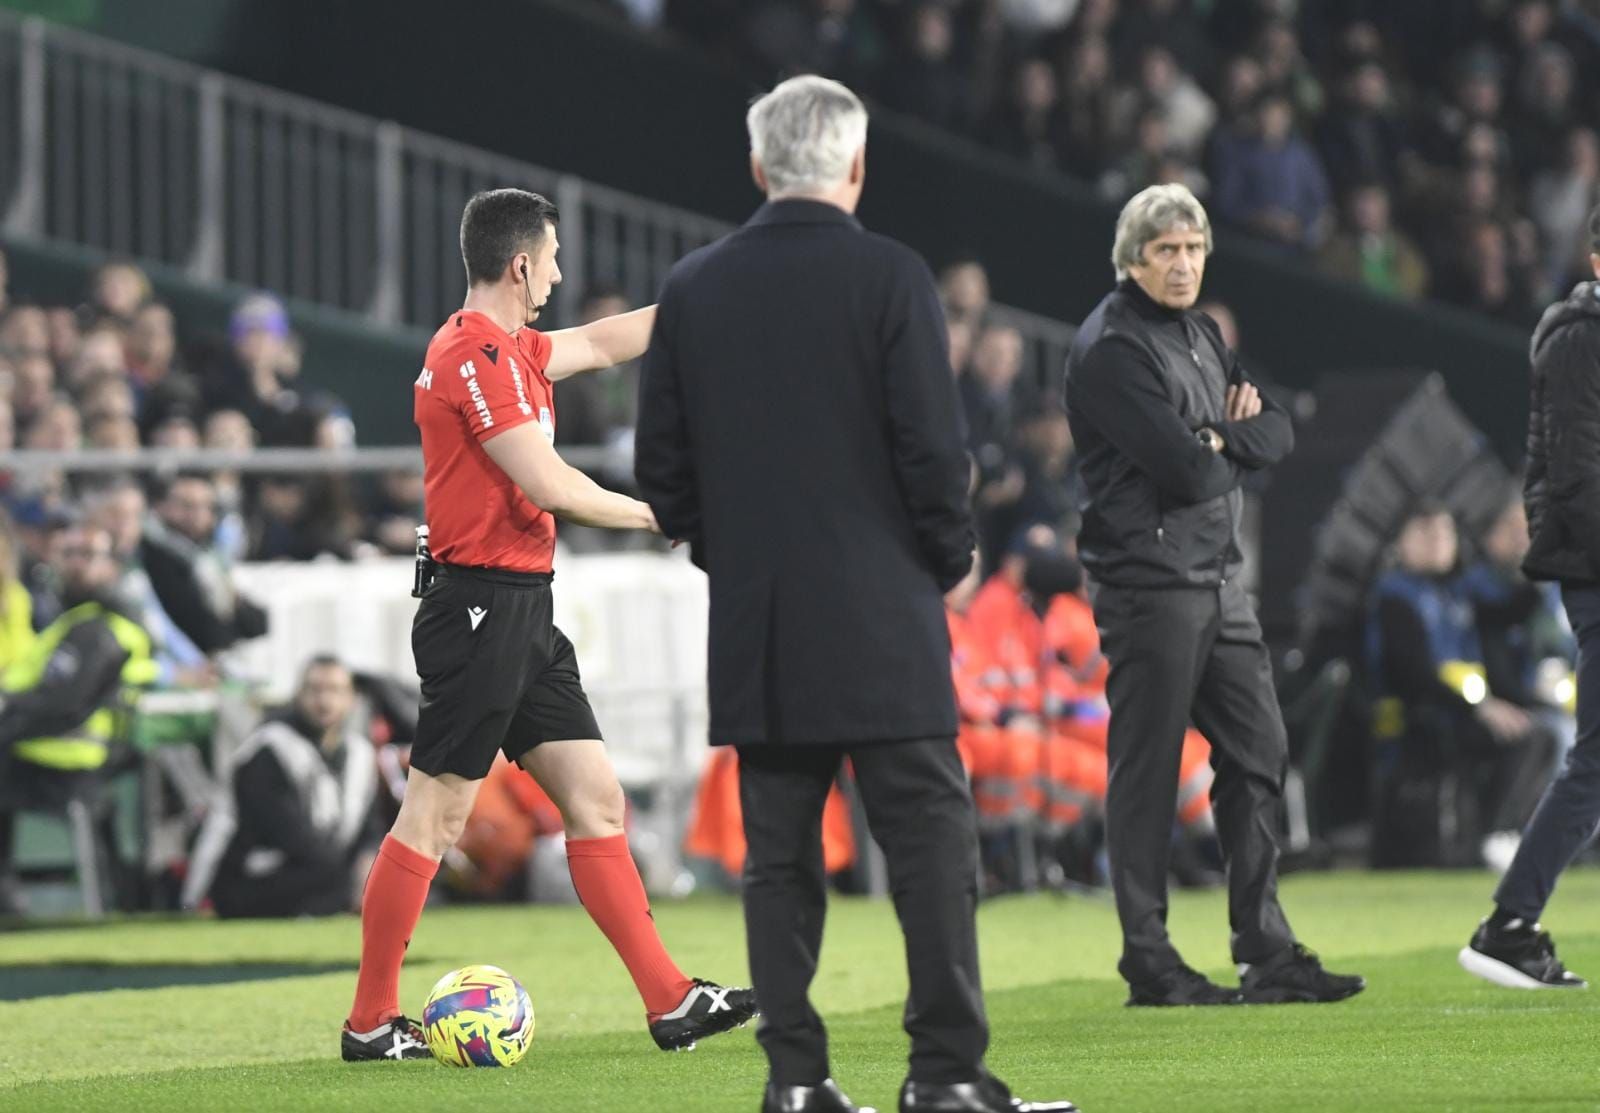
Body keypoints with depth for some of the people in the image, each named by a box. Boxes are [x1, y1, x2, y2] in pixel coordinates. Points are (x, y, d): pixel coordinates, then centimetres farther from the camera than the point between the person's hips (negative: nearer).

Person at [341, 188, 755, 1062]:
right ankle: (370, 1021, 2)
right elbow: (546, 483, -19)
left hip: (523, 611, 10)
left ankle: (670, 1000, 7)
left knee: (596, 801, 7)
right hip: (481, 604, -10)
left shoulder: (507, 349, 14)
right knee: (435, 817, -5)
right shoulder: (475, 353, -15)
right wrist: (652, 514, -5)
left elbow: (597, 344, 32)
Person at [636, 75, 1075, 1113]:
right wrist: (950, 558, 6)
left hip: (755, 631, 4)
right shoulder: (890, 278, -7)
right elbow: (935, 447, -9)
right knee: (931, 842, -1)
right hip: (882, 615, -4)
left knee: (779, 855, 6)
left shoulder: (694, 289, 5)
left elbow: (660, 465, 8)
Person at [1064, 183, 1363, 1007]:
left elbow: (1277, 435, 10)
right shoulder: (1110, 349, -12)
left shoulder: (1200, 334, 17)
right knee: (1146, 770, -3)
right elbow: (1187, 470, -20)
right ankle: (1148, 961, 1)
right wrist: (1236, 448, 0)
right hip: (1148, 586, -9)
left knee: (1257, 754, 8)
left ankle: (1266, 949, 13)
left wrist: (1217, 436, -9)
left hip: (1217, 580, 9)